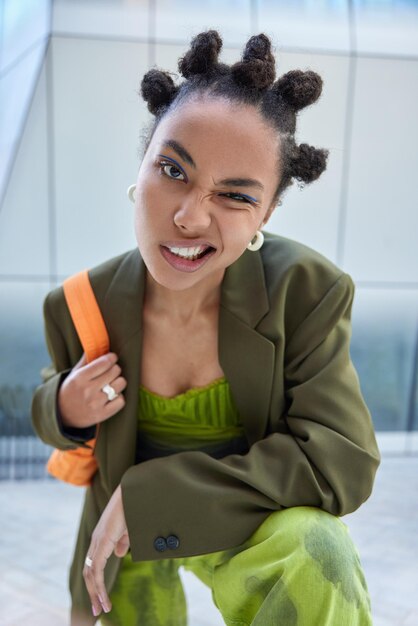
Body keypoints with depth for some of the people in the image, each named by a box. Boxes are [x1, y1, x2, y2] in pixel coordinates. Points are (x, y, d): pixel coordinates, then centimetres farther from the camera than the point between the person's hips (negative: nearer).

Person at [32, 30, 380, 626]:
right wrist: (67, 410, -26)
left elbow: (340, 462, -28)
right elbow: (60, 420, 2)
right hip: (130, 535, 3)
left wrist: (144, 494, -29)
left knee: (313, 557, -32)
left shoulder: (308, 291, -25)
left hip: (252, 522, -2)